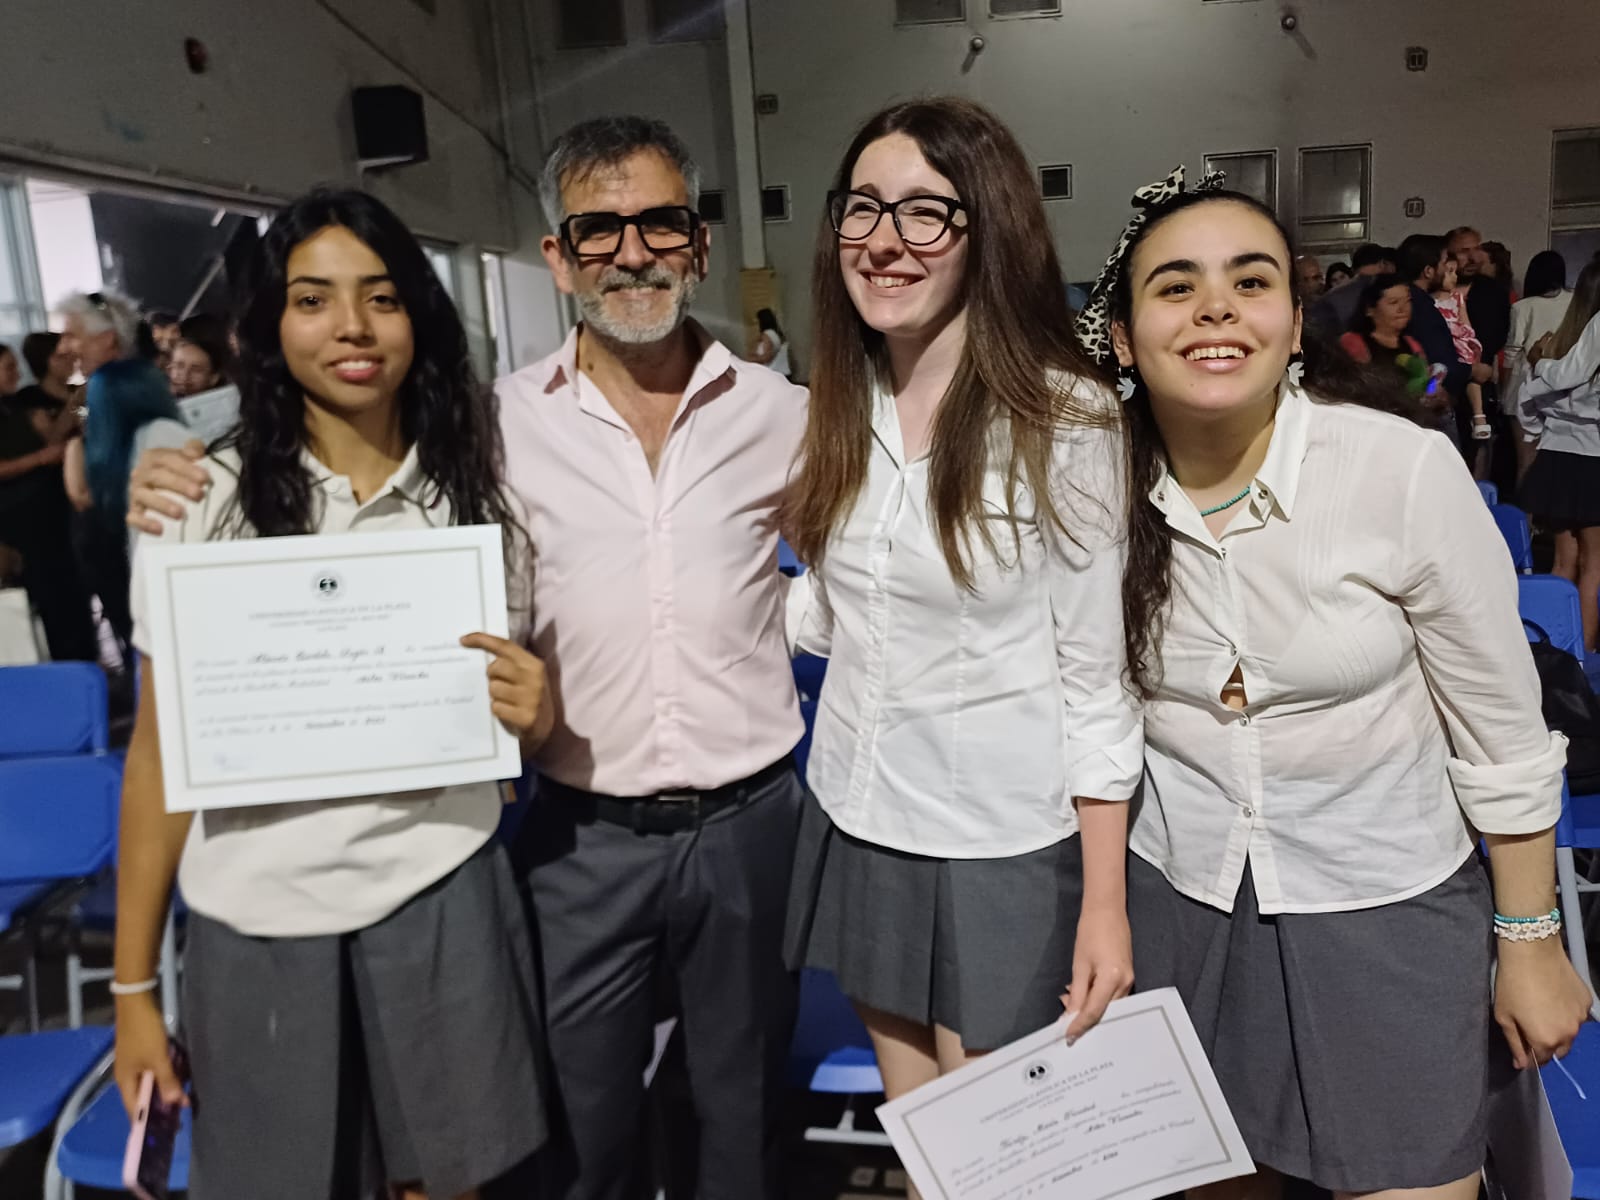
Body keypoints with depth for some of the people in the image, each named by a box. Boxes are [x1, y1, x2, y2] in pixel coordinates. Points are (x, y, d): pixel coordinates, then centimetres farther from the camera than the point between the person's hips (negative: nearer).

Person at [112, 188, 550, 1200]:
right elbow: (159, 756, -1)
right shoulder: (209, 500, -6)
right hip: (258, 921, 0)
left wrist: (533, 714, -15)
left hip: (442, 901, 1)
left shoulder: (478, 493, -1)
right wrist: (134, 983, 0)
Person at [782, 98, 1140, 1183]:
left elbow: (1096, 676, -11)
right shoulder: (841, 405, 1)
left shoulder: (1063, 420, -14)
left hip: (1005, 845, -5)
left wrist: (1106, 903, -10)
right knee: (914, 1139, 23)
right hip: (859, 819, 5)